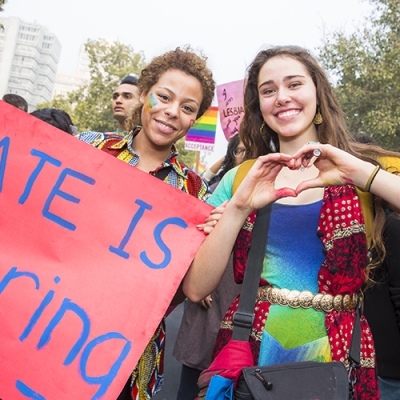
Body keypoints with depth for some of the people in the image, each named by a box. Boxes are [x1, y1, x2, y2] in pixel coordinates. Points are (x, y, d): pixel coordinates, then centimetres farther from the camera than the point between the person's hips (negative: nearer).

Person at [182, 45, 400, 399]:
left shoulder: (368, 170, 0)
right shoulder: (240, 178, 0)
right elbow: (195, 289, -7)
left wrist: (359, 173, -24)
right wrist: (239, 207, -18)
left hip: (339, 355, 0)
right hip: (249, 351, 1)